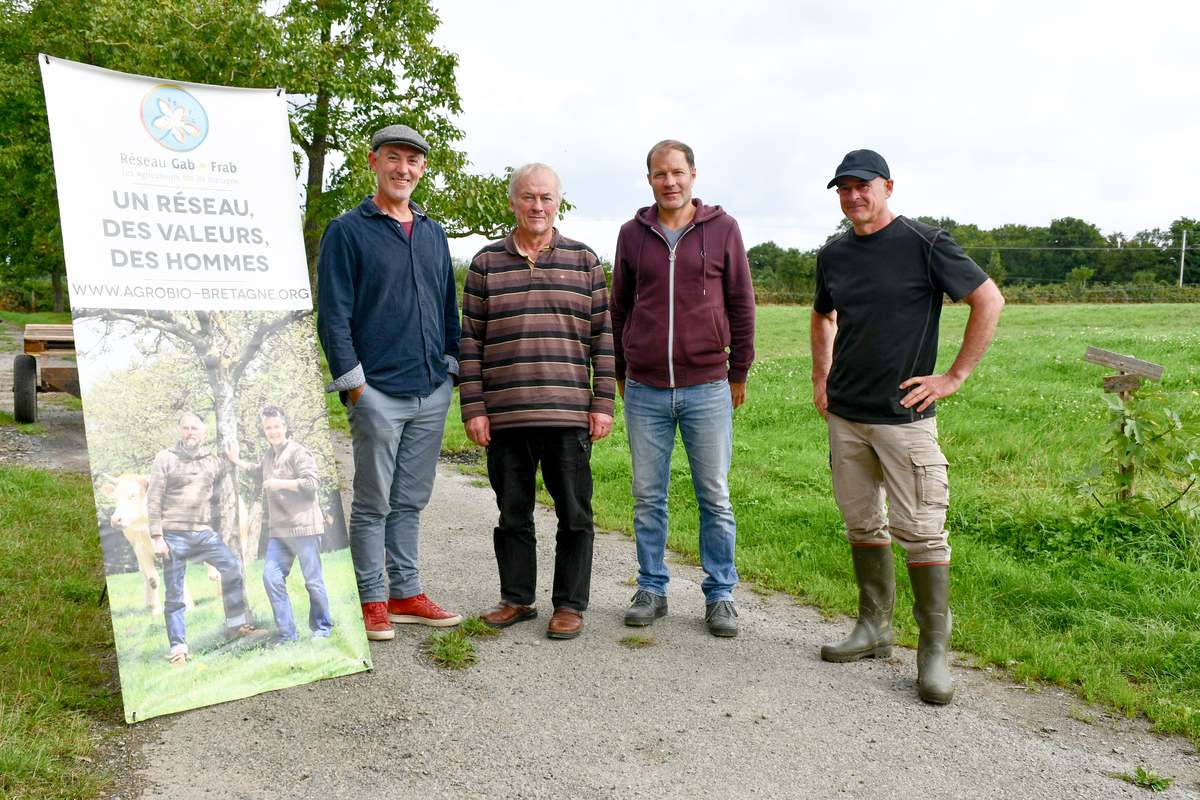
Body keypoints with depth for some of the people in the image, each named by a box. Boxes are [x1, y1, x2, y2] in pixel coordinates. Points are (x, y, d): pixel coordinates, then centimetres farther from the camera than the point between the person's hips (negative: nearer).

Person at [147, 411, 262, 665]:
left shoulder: (213, 460, 12)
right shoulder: (165, 458, 1)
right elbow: (153, 500, -3)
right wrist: (157, 537, -9)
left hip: (204, 533, 3)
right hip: (173, 534, -3)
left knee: (232, 566, -14)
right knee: (174, 594, 0)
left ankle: (236, 625, -1)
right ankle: (178, 647, 9)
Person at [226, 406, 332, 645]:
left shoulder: (297, 453, -8)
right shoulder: (269, 455, 18)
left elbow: (311, 482, -18)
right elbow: (259, 474, 40)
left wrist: (281, 483, -17)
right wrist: (236, 460, 36)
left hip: (304, 527, -8)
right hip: (279, 530, 8)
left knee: (313, 580, 0)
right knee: (271, 577, 2)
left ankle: (322, 628, 17)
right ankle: (287, 632, 11)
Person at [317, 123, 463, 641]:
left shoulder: (433, 233, 16)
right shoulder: (347, 231, -1)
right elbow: (333, 314, -5)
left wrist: (451, 366, 12)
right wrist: (353, 382, -10)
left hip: (432, 391, 5)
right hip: (378, 392, -5)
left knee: (411, 501, 12)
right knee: (373, 503, 2)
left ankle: (406, 594, 21)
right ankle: (372, 601, 13)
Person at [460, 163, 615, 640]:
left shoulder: (584, 261, 8)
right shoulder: (486, 263, 8)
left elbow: (603, 335, 7)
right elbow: (470, 339, 6)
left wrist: (603, 403, 0)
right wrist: (472, 407, 0)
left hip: (568, 414, 0)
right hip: (504, 415, 1)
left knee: (574, 514, 4)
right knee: (512, 512, 10)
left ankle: (570, 604, 17)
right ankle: (516, 599, 25)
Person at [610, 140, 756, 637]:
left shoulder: (722, 229, 3)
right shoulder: (633, 233, 7)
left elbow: (741, 305, 7)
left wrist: (739, 373, 7)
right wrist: (621, 371, 14)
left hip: (708, 389, -1)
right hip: (644, 391, 2)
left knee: (715, 498, 5)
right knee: (647, 497, 8)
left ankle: (720, 595, 18)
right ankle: (651, 589, 22)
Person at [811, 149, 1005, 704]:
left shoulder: (925, 244, -6)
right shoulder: (834, 255, 11)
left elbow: (989, 301, -5)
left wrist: (955, 376, -8)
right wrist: (821, 376, 17)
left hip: (905, 415, -6)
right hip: (844, 414, 6)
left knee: (919, 530, -5)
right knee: (861, 523, 12)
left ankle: (934, 649, 6)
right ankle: (875, 628, 25)